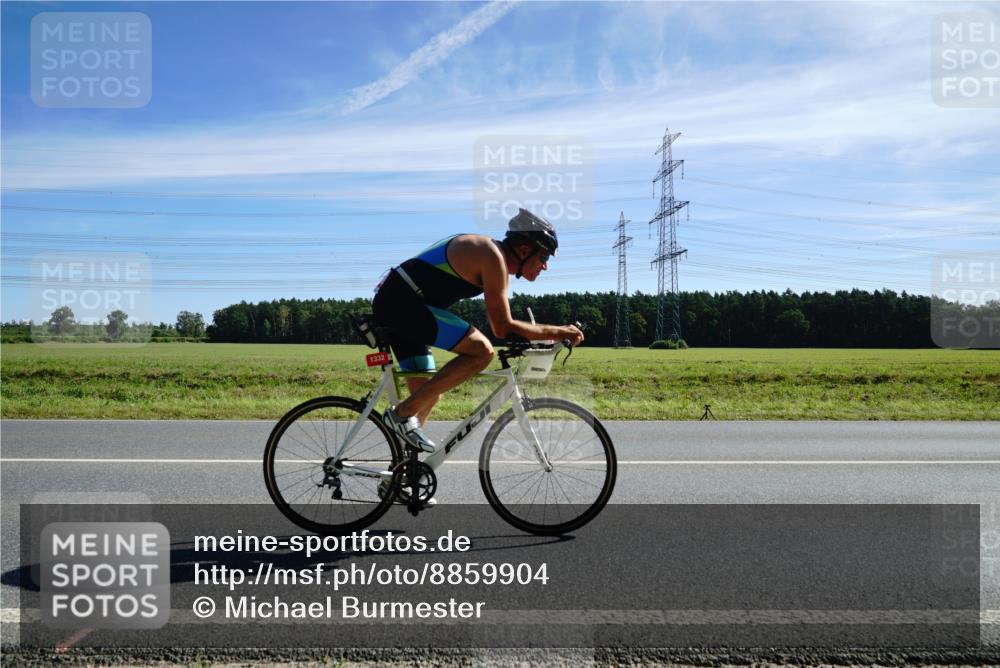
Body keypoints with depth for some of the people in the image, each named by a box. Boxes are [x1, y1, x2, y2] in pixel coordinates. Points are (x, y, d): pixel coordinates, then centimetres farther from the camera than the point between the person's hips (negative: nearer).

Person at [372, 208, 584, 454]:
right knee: (481, 350, -20)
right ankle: (402, 413, -14)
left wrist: (549, 334, 20)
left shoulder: (494, 258, 16)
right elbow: (503, 328, -16)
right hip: (402, 302, -11)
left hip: (392, 304, 11)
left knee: (428, 395, 14)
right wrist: (557, 332, -9)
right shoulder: (493, 258, -14)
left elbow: (500, 325, 23)